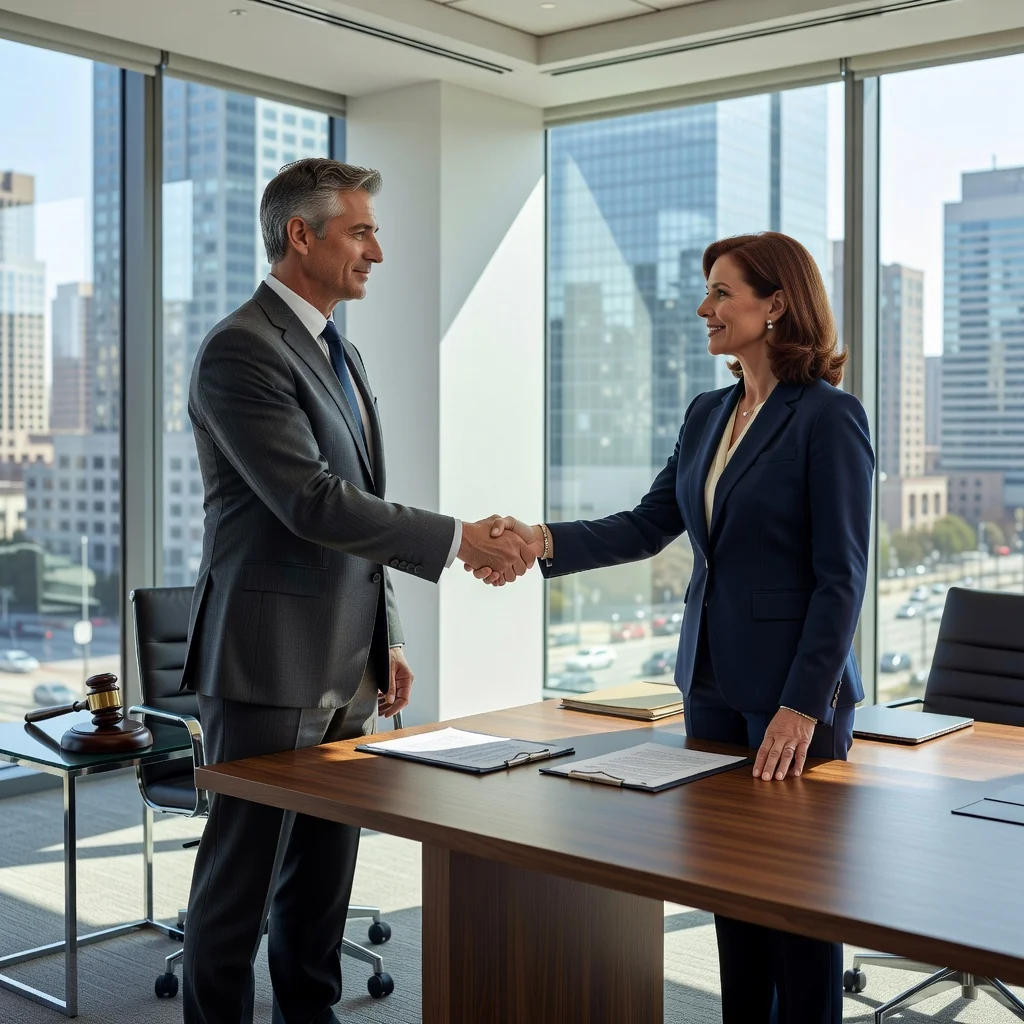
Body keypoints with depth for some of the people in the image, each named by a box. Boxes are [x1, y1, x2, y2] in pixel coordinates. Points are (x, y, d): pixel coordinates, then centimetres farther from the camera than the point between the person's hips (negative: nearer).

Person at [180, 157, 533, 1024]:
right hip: (270, 664, -8)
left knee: (325, 873, 15)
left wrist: (387, 638, 18)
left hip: (343, 670, 9)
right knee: (242, 879, 2)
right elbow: (311, 503, -22)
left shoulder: (342, 355, 16)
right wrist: (458, 540, -19)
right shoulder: (241, 350, -13)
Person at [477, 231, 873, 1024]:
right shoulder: (708, 415, 10)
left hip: (793, 689, -7)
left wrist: (803, 704, -19)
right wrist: (542, 541, -7)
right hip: (712, 679, 7)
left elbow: (842, 576, -15)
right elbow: (649, 526, 7)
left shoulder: (828, 417, -12)